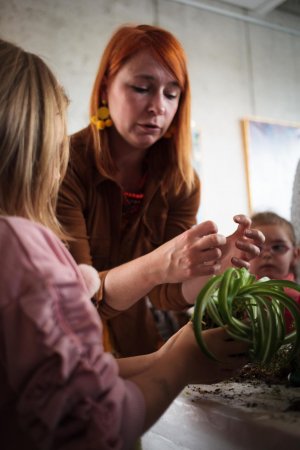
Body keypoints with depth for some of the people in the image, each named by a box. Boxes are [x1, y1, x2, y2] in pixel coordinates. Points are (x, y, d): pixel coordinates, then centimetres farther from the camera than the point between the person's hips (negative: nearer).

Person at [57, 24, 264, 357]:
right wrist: (156, 266, -37)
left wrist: (218, 265, -26)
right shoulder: (64, 167, -18)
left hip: (135, 346, 3)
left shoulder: (182, 182, -6)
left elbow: (162, 293, -7)